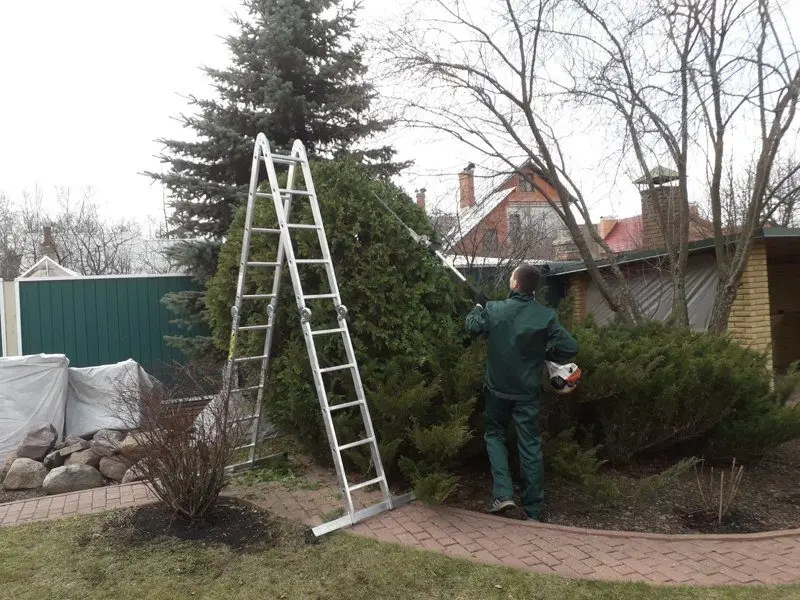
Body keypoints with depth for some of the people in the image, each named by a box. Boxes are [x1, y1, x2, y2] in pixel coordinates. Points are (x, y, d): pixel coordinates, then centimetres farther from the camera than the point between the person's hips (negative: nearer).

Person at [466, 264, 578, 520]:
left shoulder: (494, 310, -11)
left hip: (498, 388, 0)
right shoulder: (546, 316, -13)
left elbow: (472, 326, 7)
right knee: (530, 446, 8)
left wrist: (478, 305, 25)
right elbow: (570, 347, -13)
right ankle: (533, 511, 15)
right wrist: (544, 354, 5)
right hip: (527, 392, 0)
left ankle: (503, 494, 3)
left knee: (495, 435, 19)